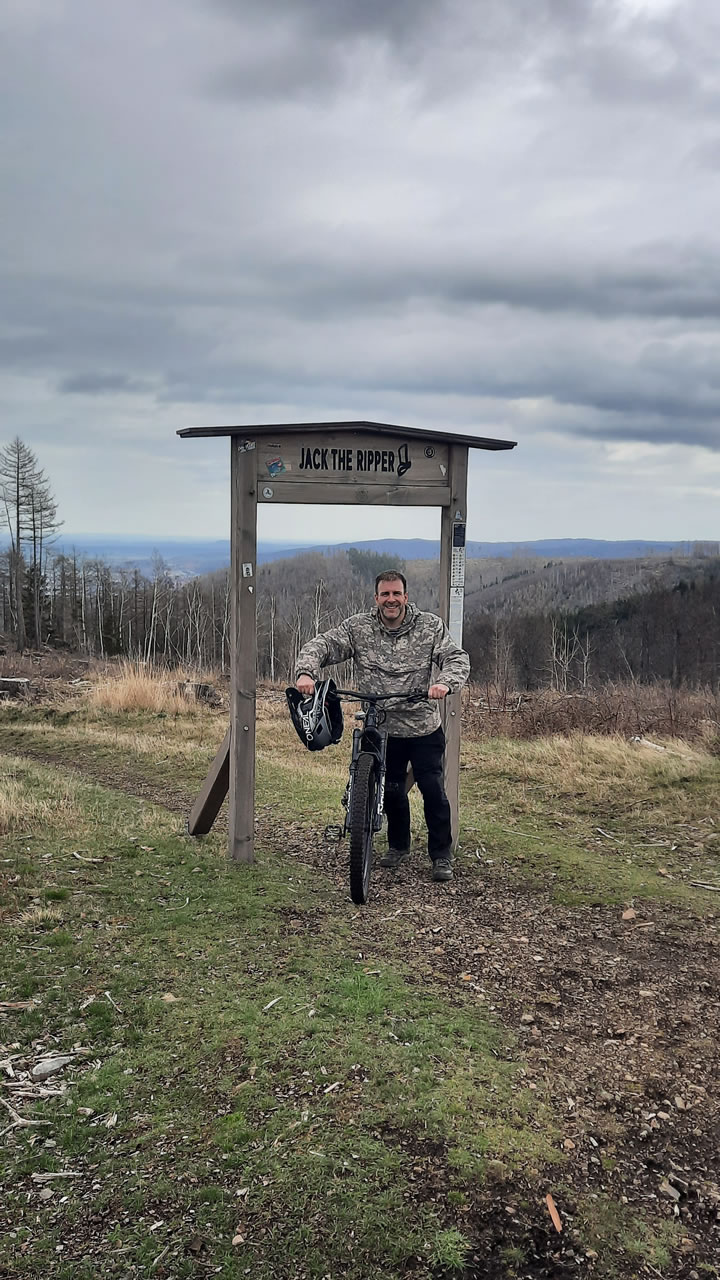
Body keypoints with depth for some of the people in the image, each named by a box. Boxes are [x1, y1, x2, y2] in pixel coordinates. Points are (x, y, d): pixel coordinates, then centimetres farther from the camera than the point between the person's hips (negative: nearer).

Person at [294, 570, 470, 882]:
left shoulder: (431, 626, -4)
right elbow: (320, 646, -5)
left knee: (433, 791, -3)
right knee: (391, 790, 14)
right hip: (383, 730, 2)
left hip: (424, 728, -2)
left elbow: (458, 658, -9)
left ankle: (442, 855, 15)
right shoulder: (357, 628, -2)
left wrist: (445, 682, -31)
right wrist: (306, 672, -27)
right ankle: (398, 846, 36)